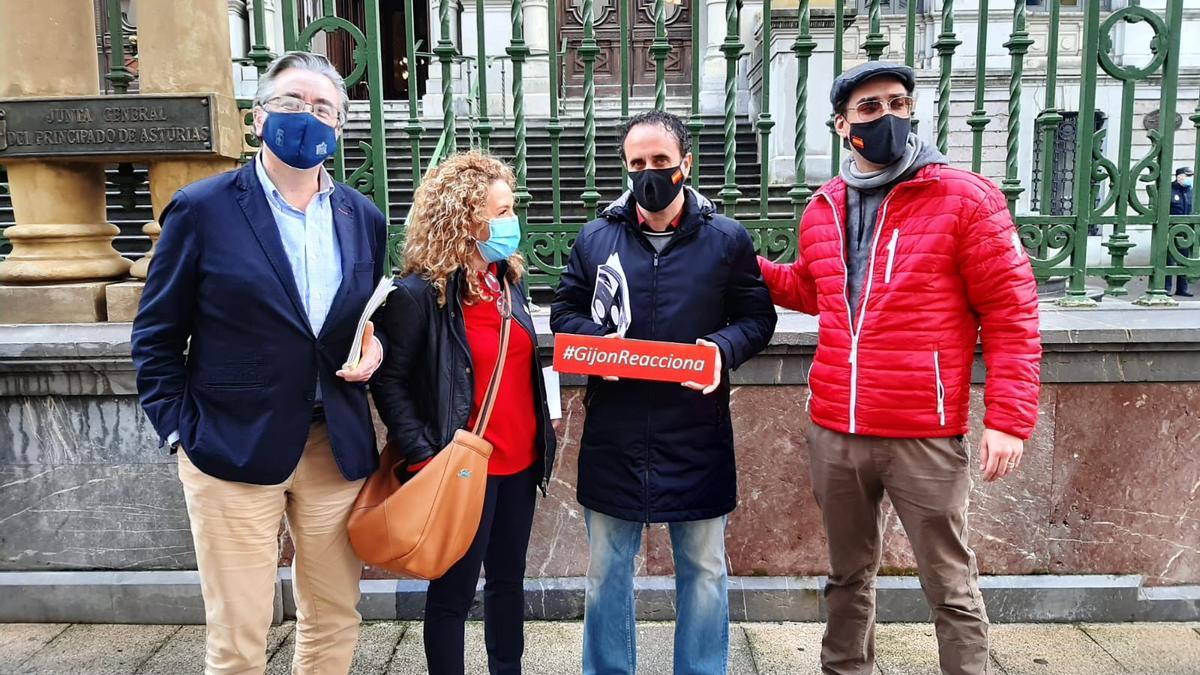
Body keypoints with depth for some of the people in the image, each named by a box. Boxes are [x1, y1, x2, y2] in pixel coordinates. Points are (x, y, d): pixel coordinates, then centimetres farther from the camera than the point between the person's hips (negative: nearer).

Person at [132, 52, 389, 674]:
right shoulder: (202, 208, -3)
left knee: (335, 625, 15)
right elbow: (156, 337, 1)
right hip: (234, 451, -3)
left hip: (338, 449, 4)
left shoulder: (363, 217, 8)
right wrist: (181, 429, -6)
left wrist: (374, 345, -3)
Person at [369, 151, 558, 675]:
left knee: (508, 580, 20)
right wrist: (425, 457, -19)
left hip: (520, 461, 7)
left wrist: (540, 433, 13)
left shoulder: (508, 278, 7)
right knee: (454, 592, 8)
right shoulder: (418, 294, -15)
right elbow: (390, 383, -11)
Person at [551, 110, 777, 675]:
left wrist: (724, 349, -17)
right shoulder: (596, 237, 3)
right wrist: (597, 342, -11)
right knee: (606, 570, 15)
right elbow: (564, 311, 9)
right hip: (613, 435, 1)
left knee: (703, 570, 14)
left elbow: (757, 317, 3)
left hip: (698, 437, -1)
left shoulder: (727, 239, -1)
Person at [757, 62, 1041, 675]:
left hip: (925, 436, -4)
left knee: (949, 585, 7)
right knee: (849, 575, 20)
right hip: (833, 431, 5)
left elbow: (1011, 312, -6)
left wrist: (1009, 417, -12)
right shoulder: (823, 207, 8)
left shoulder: (964, 197, -6)